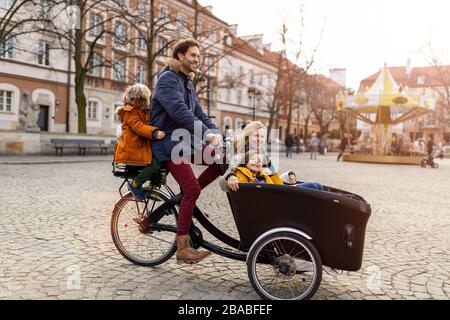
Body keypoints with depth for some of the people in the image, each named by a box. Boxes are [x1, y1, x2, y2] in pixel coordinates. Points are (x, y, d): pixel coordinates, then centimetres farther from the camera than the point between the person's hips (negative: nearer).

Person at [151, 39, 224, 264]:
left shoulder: (187, 83, 19)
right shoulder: (168, 79, -11)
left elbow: (198, 114, 15)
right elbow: (180, 112, -27)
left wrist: (215, 133, -2)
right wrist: (207, 134, -35)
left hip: (186, 140, 9)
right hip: (168, 143, -9)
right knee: (192, 188, -20)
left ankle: (187, 197, 7)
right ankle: (182, 248, -12)